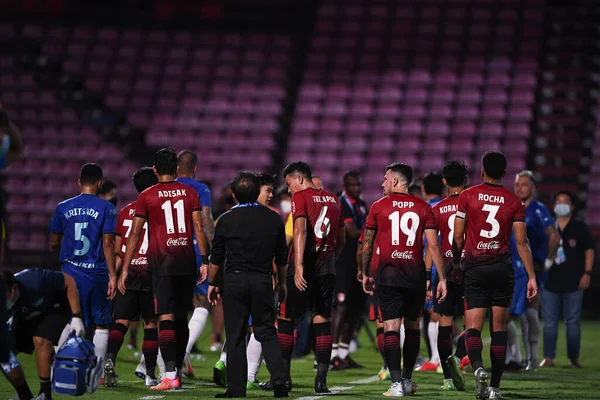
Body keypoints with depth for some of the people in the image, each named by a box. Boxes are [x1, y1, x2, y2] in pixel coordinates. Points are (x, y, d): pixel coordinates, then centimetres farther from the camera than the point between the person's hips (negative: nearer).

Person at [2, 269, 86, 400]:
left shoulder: (33, 281, -40)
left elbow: (69, 281, -25)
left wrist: (76, 317, -26)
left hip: (55, 307, -4)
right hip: (25, 316, 4)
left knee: (40, 340, -30)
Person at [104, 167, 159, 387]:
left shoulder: (125, 212, 9)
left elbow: (116, 248, 10)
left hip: (127, 273, 2)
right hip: (150, 272, -2)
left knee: (121, 321, 0)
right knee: (151, 323, 7)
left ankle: (109, 358, -24)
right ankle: (150, 373, 9)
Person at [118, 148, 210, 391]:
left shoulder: (147, 196, 1)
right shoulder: (189, 193, 8)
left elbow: (135, 234, -1)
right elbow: (199, 228, 2)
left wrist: (125, 269, 1)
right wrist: (205, 261, 4)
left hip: (161, 261, -3)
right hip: (187, 261, 3)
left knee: (166, 318, -7)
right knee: (181, 317, 13)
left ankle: (170, 376, -16)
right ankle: (178, 371, 19)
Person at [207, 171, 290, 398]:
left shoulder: (226, 220, -4)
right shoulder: (273, 219, 2)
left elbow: (216, 257, 3)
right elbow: (281, 257, 10)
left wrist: (212, 283, 15)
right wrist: (282, 283, 22)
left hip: (234, 280, -2)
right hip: (263, 281, 2)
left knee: (235, 335, 3)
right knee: (267, 332, 9)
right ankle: (279, 377, -7)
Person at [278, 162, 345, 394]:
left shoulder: (300, 197, -5)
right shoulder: (333, 200, 15)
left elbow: (300, 230, -18)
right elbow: (341, 240, 19)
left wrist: (298, 266, -23)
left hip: (304, 264, -5)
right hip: (326, 266, 5)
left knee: (286, 318, 6)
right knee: (323, 320, 4)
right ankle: (321, 379, -1)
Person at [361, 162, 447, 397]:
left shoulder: (379, 206, 3)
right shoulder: (423, 208, 5)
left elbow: (367, 245, 7)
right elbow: (433, 245, -1)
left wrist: (365, 274, 19)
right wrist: (442, 278, 1)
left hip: (388, 274, -2)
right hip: (416, 274, 2)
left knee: (391, 327, -4)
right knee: (412, 326, 16)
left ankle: (396, 384, -14)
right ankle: (407, 380, 23)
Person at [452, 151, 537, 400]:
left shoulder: (467, 196, 0)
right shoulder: (514, 202, 2)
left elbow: (458, 237, 2)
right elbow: (521, 243, 0)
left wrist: (456, 263, 17)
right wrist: (531, 277, 4)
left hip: (475, 268, -1)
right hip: (502, 268, 1)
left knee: (473, 328, -3)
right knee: (499, 330, 9)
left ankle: (478, 368, -32)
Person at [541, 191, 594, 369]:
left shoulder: (580, 227, 3)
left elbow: (589, 249, 3)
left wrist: (587, 273, -5)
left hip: (573, 283, -2)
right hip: (551, 281, 2)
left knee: (573, 322, 1)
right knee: (549, 322, 1)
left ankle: (573, 358, 8)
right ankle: (548, 358, 3)